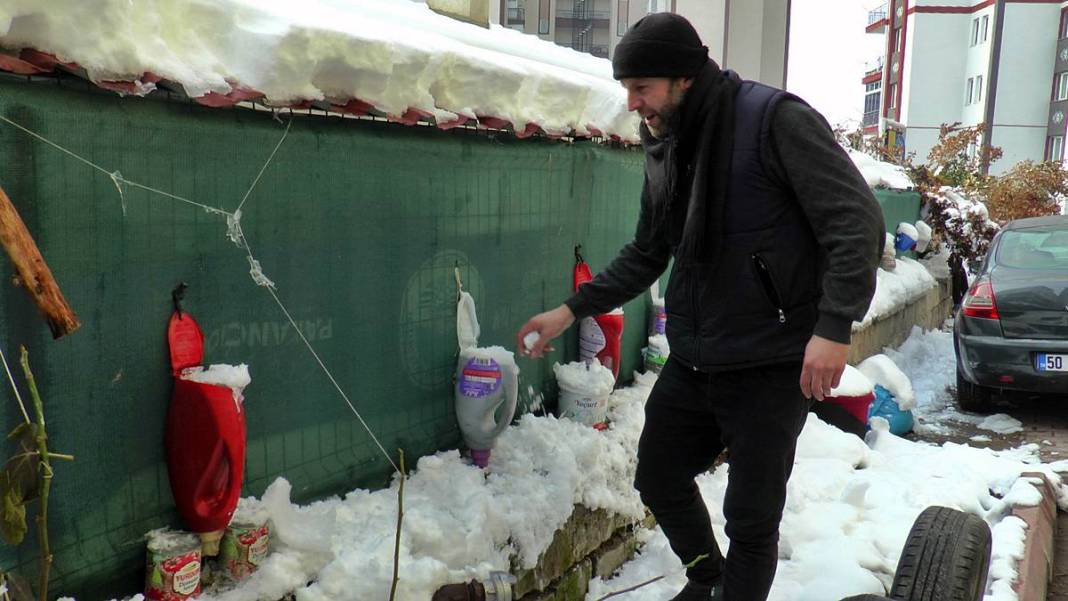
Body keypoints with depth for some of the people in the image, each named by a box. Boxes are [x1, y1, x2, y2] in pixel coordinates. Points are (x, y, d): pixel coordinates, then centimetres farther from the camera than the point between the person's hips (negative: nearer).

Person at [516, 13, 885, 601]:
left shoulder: (775, 119, -14)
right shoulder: (664, 149, 8)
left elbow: (856, 222, -17)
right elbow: (645, 255, 16)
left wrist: (834, 326, -25)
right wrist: (571, 310, 8)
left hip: (771, 368, -7)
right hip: (691, 363, 8)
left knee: (751, 519, 2)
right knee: (659, 481, 19)